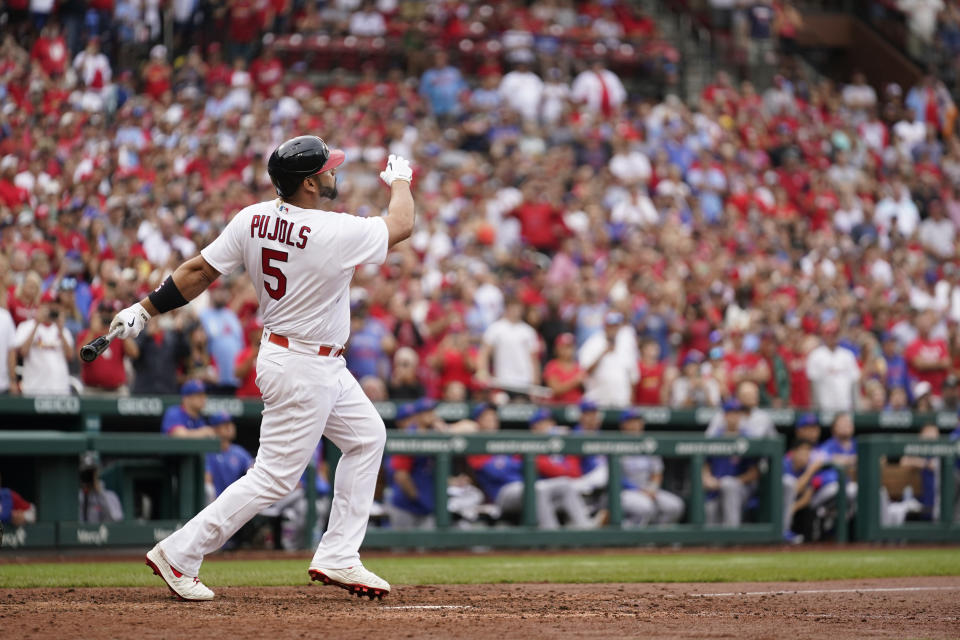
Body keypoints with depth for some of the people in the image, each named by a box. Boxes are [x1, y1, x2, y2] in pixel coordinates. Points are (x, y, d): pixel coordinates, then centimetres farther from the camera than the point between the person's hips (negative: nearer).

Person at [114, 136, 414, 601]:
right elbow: (401, 226, -7)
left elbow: (199, 270, -3)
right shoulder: (335, 233, -24)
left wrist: (145, 310, 4)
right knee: (275, 476, -3)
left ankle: (337, 558, 21)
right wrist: (399, 180, 12)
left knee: (367, 436, 20)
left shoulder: (253, 220, -5)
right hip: (305, 370, -9)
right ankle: (178, 555, 0)